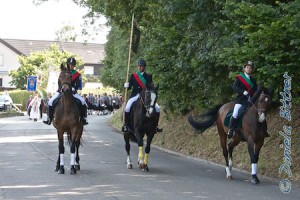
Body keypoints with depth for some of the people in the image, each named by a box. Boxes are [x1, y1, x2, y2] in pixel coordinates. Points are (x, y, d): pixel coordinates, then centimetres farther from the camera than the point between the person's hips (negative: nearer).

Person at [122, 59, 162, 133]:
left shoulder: (148, 76, 10)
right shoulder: (133, 76, 10)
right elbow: (129, 87, 8)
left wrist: (151, 86, -19)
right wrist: (126, 86, -15)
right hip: (135, 95, -1)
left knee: (157, 108, -15)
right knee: (127, 107, -27)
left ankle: (155, 125, 1)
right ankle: (126, 125, -12)